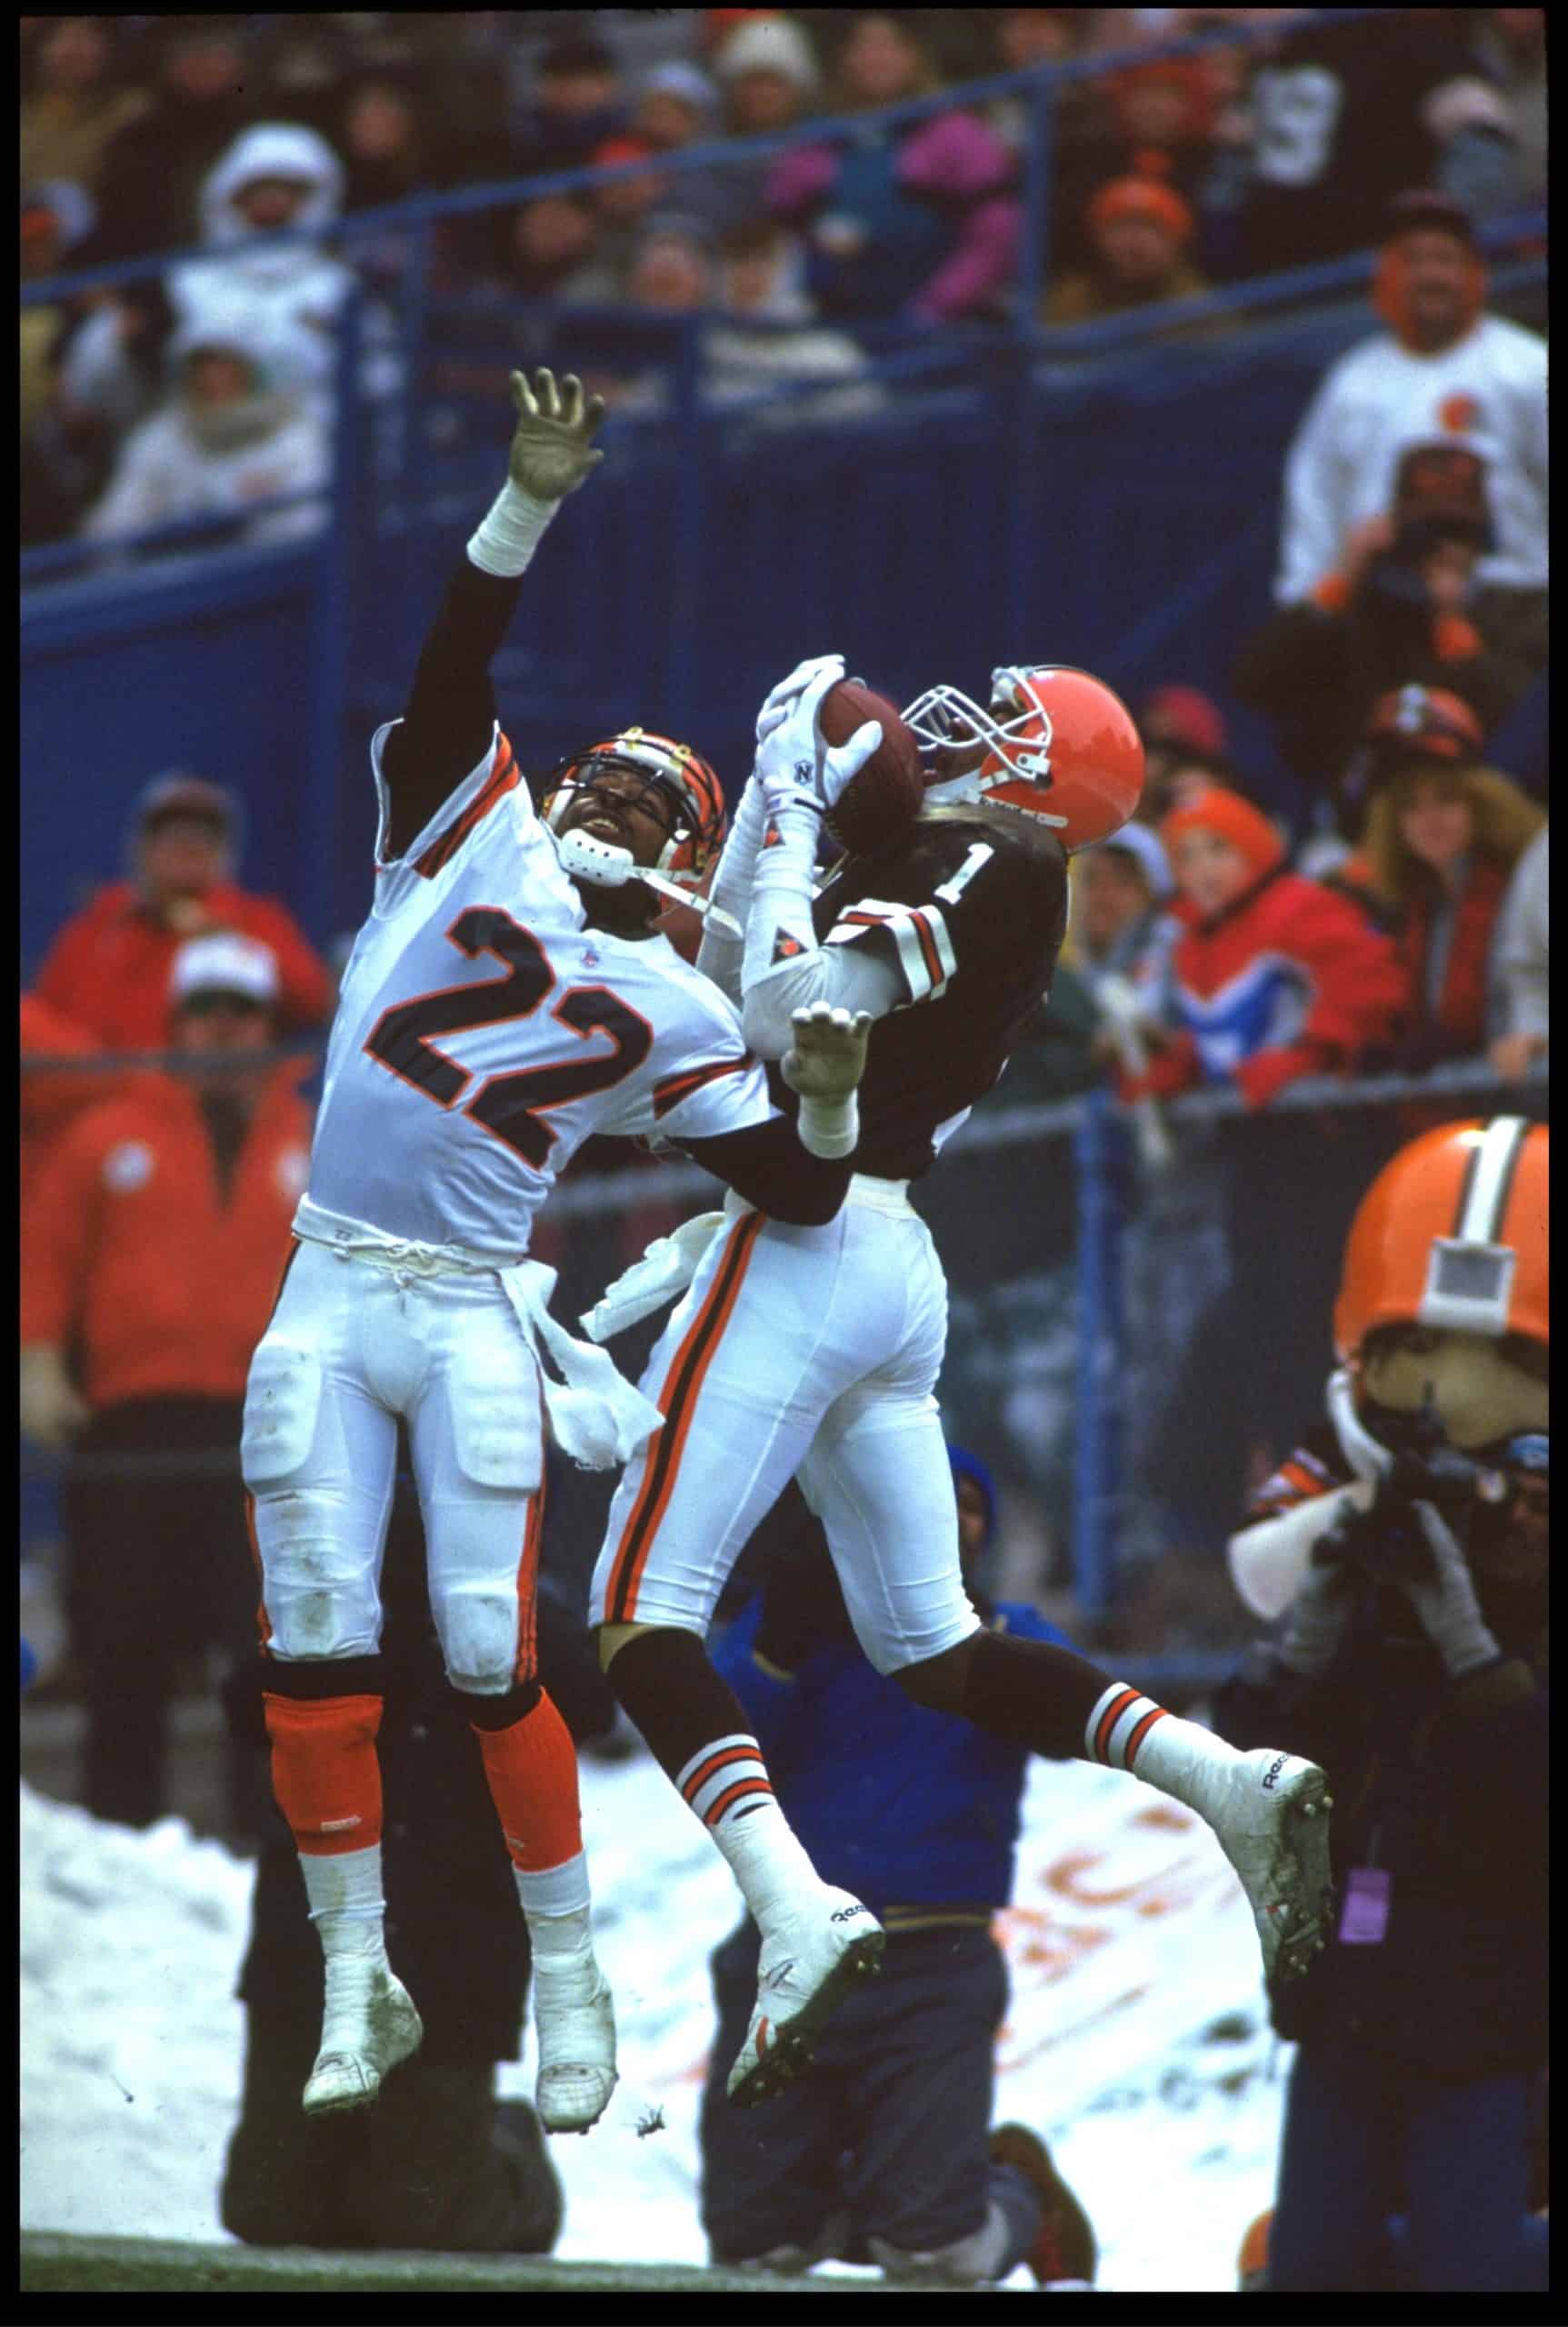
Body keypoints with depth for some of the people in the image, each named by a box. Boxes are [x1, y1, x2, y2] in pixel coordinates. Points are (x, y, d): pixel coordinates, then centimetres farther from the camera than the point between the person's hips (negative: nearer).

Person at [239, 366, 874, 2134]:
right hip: (326, 1305, 1)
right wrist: (531, 501, -17)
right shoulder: (476, 835, 8)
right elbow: (451, 672, -6)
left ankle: (567, 1982, 7)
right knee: (316, 1651, -2)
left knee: (490, 1660, -7)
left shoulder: (665, 1011, 8)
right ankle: (358, 1984, 8)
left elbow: (794, 1193, 6)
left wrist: (824, 1100, -14)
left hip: (471, 1323, -1)